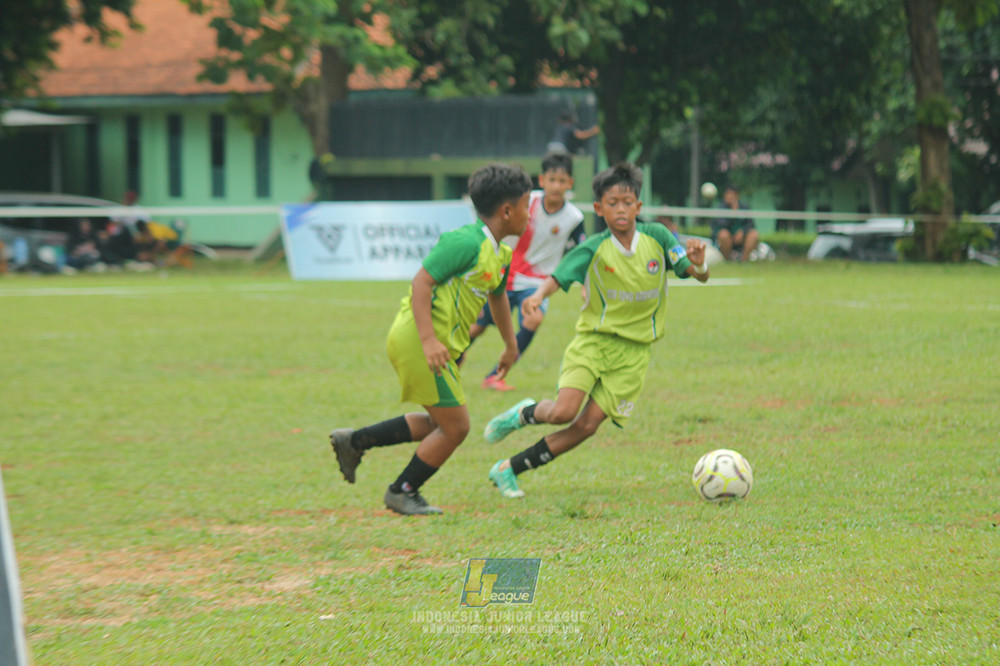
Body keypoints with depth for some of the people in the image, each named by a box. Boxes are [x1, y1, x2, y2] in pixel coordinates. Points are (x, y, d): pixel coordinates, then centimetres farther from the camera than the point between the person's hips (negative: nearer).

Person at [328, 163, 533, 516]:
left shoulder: (500, 255, 13)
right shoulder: (466, 242, -18)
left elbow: (497, 296, 33)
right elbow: (421, 281, -23)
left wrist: (511, 345, 42)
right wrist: (429, 340, -30)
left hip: (439, 345, 10)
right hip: (417, 340, -10)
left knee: (440, 423, 18)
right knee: (455, 426, -3)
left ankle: (354, 441, 23)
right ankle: (402, 492, 12)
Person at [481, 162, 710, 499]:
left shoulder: (657, 237, -3)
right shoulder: (594, 249, -7)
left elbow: (700, 276, -4)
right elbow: (558, 277, -12)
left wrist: (698, 263, -28)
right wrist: (538, 295, -34)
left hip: (633, 350, 2)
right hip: (593, 339, -2)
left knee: (587, 425, -6)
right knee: (564, 411, -21)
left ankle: (508, 470, 6)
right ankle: (523, 414, 15)